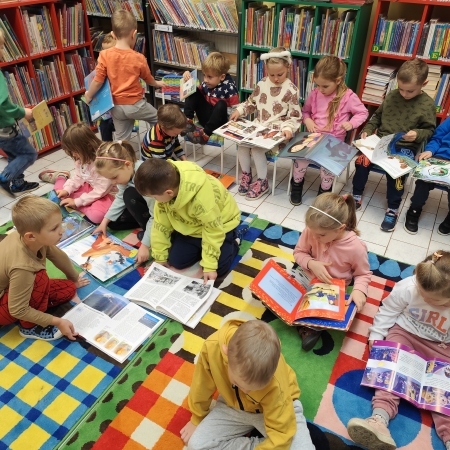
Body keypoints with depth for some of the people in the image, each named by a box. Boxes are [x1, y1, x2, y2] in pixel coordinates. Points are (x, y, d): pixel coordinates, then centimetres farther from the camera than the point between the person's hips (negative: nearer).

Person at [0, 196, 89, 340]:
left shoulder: (33, 238, -21)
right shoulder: (23, 267, -41)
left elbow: (59, 257, 0)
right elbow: (17, 310, -31)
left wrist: (74, 279, 17)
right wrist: (57, 322, -25)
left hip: (13, 290, 7)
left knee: (69, 289, 3)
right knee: (40, 278, -31)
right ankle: (29, 327, -10)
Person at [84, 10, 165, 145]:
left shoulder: (105, 55, -9)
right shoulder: (138, 58, -11)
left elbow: (98, 81, -7)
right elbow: (148, 78, 7)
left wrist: (88, 95, 11)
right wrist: (157, 83, 29)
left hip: (116, 106, 3)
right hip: (134, 104, -3)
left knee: (122, 138, 14)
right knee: (157, 119, 21)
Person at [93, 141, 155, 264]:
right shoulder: (126, 172, -13)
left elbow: (156, 216, -32)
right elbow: (120, 199, 2)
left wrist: (145, 245, -31)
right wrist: (105, 221, -1)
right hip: (147, 205, 8)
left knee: (130, 196, -29)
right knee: (114, 222, 2)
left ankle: (151, 234, -13)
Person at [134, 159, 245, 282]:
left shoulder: (201, 198, -42)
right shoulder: (163, 187, -22)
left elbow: (213, 230, -29)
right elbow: (161, 223, -11)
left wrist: (210, 266, -24)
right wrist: (160, 256, -4)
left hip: (219, 224, -5)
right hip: (192, 225, 6)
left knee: (219, 268, -14)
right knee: (176, 261, -2)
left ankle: (233, 238, 12)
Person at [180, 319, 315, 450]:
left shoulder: (276, 384, -38)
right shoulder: (212, 348, -33)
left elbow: (281, 435, -24)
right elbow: (201, 388, -12)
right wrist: (196, 420, 4)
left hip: (276, 406, -2)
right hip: (233, 405, 3)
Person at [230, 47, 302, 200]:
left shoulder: (291, 90, -9)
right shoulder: (262, 84, 5)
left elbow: (295, 116, -8)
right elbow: (251, 103, 19)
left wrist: (288, 128, -25)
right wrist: (239, 110, 3)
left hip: (277, 131, -5)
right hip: (258, 126, 5)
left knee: (257, 148, -26)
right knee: (242, 142, -17)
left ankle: (262, 181, -6)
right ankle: (246, 174, 6)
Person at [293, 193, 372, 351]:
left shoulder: (355, 247, -27)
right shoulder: (312, 231, -22)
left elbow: (363, 274, -10)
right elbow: (299, 252, -5)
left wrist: (359, 290, -31)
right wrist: (311, 264, -26)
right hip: (308, 278, 3)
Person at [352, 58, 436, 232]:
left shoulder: (427, 104, -3)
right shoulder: (392, 95, 5)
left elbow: (430, 130, 2)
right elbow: (377, 116, 16)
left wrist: (417, 134, -19)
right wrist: (368, 130, 0)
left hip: (405, 147, -3)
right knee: (362, 161, -20)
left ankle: (393, 209, -7)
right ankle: (356, 197, 0)